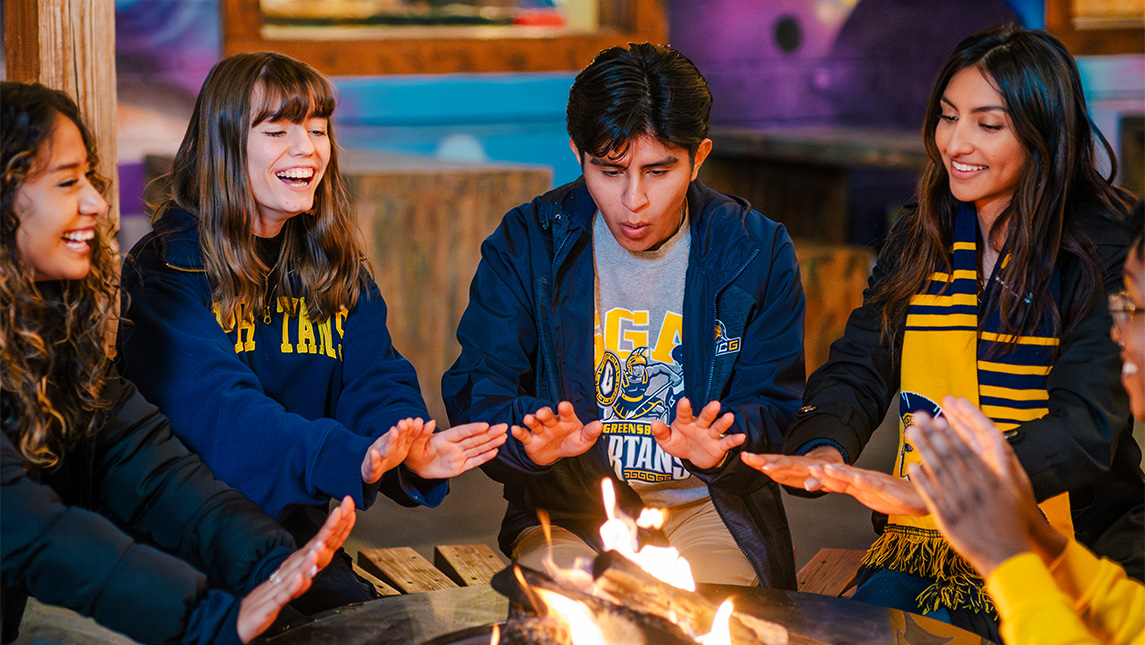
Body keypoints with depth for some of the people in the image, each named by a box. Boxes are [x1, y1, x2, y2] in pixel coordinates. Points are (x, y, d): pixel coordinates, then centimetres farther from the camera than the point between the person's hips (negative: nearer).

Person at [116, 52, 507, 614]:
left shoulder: (337, 269, 12)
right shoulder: (164, 269, -9)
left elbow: (377, 383, 2)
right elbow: (215, 411, -23)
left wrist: (410, 451, -24)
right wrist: (350, 458, -40)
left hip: (301, 539, 6)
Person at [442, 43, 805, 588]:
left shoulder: (757, 252, -1)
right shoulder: (526, 243, -1)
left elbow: (777, 411, 0)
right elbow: (475, 393, -2)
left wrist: (718, 448, -24)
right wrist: (531, 437, -25)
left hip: (706, 506, 1)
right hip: (569, 509, 0)